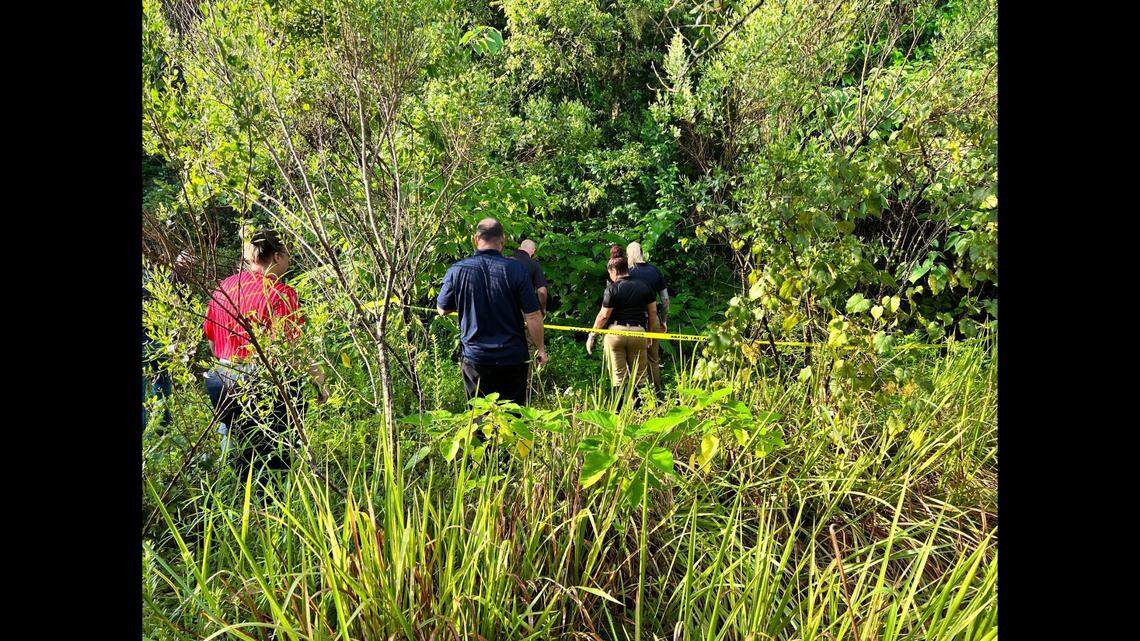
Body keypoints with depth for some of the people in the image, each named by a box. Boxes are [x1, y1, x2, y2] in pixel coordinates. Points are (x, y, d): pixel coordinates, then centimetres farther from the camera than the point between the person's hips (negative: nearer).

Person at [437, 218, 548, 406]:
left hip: (474, 359, 1)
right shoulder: (517, 269, -10)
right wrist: (540, 349, 5)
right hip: (513, 358, -1)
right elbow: (532, 315, -8)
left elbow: (442, 309, 9)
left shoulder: (456, 270, -5)